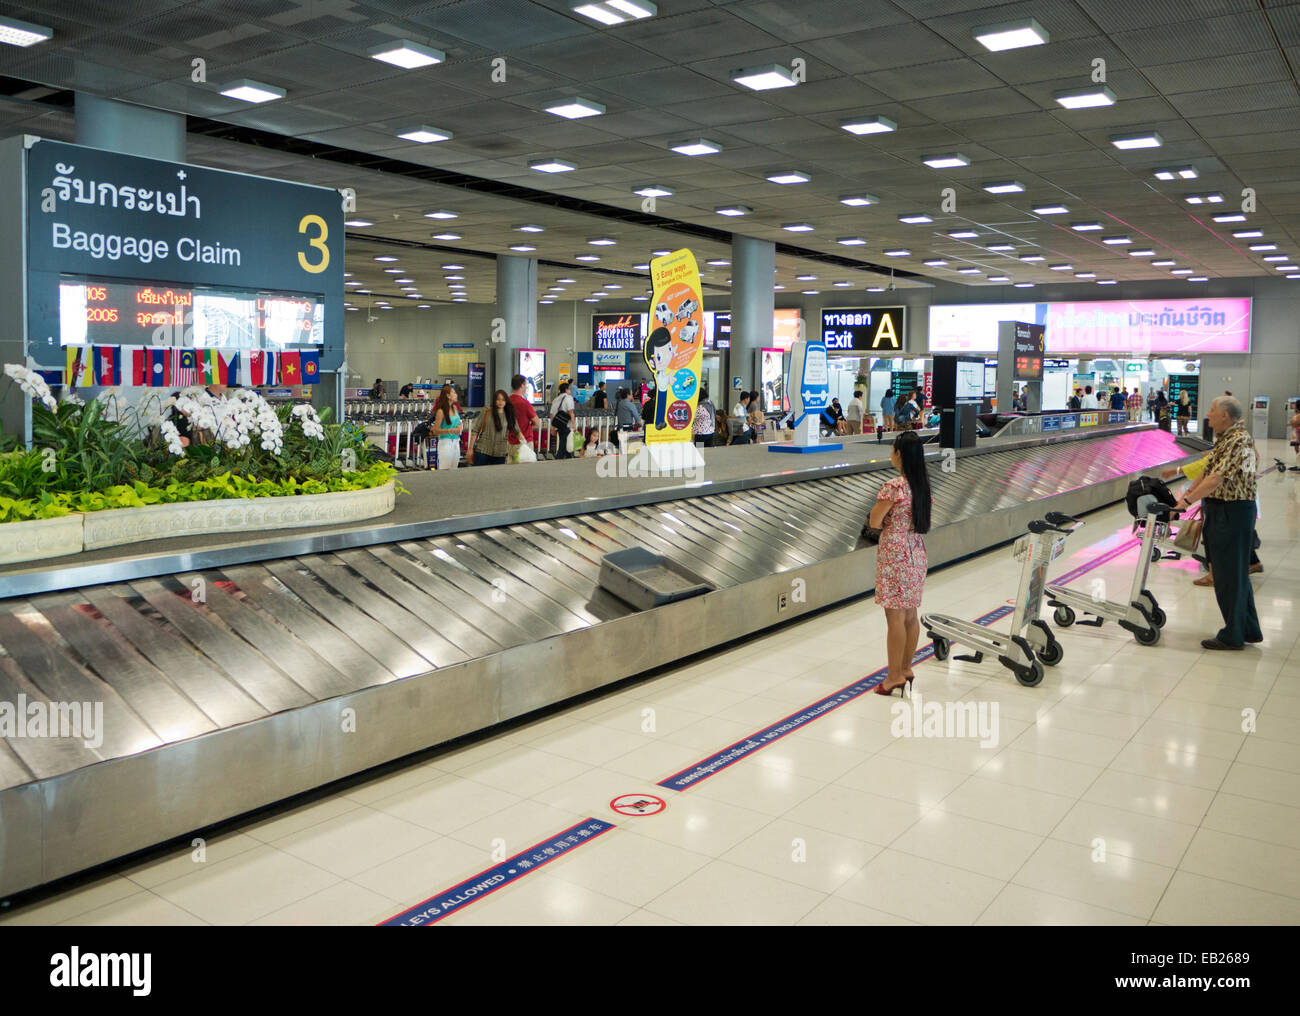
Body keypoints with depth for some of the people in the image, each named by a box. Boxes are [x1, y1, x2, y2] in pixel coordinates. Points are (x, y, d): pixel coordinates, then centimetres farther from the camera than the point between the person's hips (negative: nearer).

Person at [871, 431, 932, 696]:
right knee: (910, 615, 15)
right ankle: (906, 669, 26)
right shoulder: (923, 483, 6)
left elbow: (874, 522, -15)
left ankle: (894, 676, 6)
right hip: (916, 551, 8)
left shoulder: (893, 487, -19)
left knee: (895, 616, -1)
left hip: (894, 553, -8)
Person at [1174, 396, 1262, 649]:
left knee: (1229, 574, -2)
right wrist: (1188, 492, 13)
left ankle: (1233, 636, 7)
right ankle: (1249, 630, 26)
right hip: (1221, 509, 10)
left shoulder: (1239, 440, -19)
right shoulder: (1224, 438, 13)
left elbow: (1217, 479, -26)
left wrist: (1186, 501, -26)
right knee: (1236, 572, 16)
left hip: (1233, 512, -10)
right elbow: (1209, 471, 19)